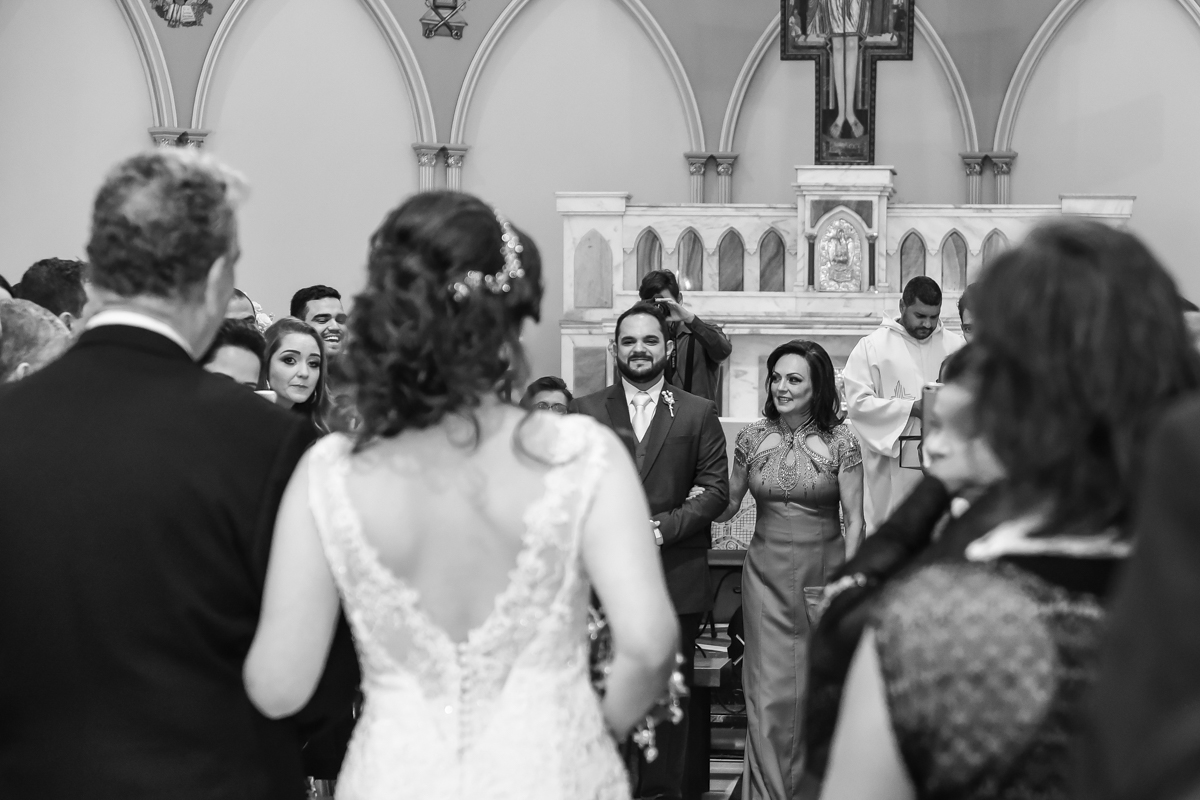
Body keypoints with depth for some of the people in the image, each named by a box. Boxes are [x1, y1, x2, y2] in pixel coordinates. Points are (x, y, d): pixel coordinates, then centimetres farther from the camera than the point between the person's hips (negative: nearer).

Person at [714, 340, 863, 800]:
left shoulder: (840, 441, -4)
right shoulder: (753, 437, 3)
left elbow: (854, 520, -4)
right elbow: (726, 506, 11)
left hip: (823, 572, -1)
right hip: (767, 574, 2)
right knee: (770, 692, -1)